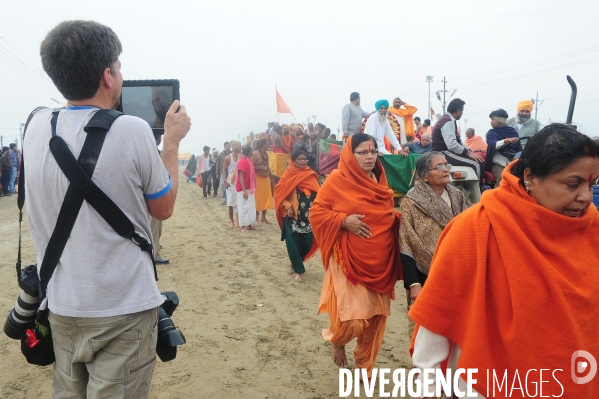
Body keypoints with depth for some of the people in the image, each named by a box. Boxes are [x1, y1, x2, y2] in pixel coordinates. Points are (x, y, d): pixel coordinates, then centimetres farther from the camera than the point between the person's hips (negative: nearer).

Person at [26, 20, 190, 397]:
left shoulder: (36, 126, -1)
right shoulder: (132, 130, -17)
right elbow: (163, 208, -3)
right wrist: (172, 141, 6)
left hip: (61, 307, 6)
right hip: (122, 310, -5)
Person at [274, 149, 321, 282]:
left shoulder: (311, 174, 7)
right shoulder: (289, 174, -4)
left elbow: (317, 193, 9)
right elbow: (279, 192, -6)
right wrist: (288, 206, -14)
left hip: (308, 216, 4)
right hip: (293, 216, -3)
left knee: (307, 243, 7)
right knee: (293, 243, -2)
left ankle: (296, 262, 33)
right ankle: (298, 270, 14)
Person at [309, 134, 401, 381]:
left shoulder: (381, 182, 11)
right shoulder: (337, 179, -6)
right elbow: (316, 213, -6)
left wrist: (396, 219, 0)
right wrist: (343, 220, -20)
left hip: (379, 263, 6)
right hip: (349, 261, -5)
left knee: (375, 319, 11)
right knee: (352, 319, -10)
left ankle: (364, 367, 33)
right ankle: (336, 339, 26)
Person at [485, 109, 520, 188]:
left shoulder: (512, 131, 11)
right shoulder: (491, 133, 6)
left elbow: (518, 148, 11)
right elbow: (493, 145, -15)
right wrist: (506, 140, -30)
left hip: (512, 163, 2)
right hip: (498, 163, -2)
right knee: (502, 179, -29)